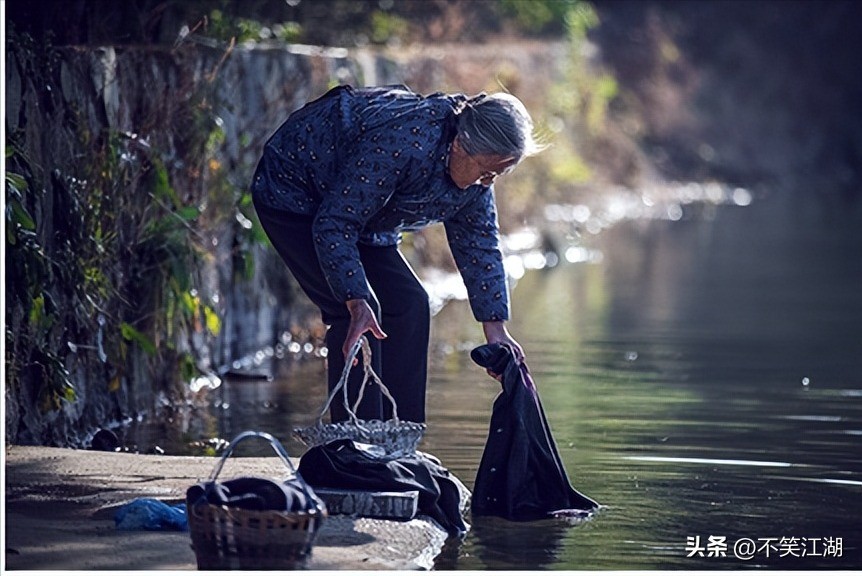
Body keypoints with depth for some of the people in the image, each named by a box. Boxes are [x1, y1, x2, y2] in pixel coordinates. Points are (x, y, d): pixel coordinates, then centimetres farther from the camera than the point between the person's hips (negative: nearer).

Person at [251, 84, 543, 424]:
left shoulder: (475, 170, -12)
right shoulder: (403, 143, -39)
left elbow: (479, 243, 0)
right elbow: (334, 224, -36)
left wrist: (495, 328, -6)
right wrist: (357, 302, -44)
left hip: (360, 214, 9)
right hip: (291, 195, -9)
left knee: (408, 305, -1)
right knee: (359, 312, -22)